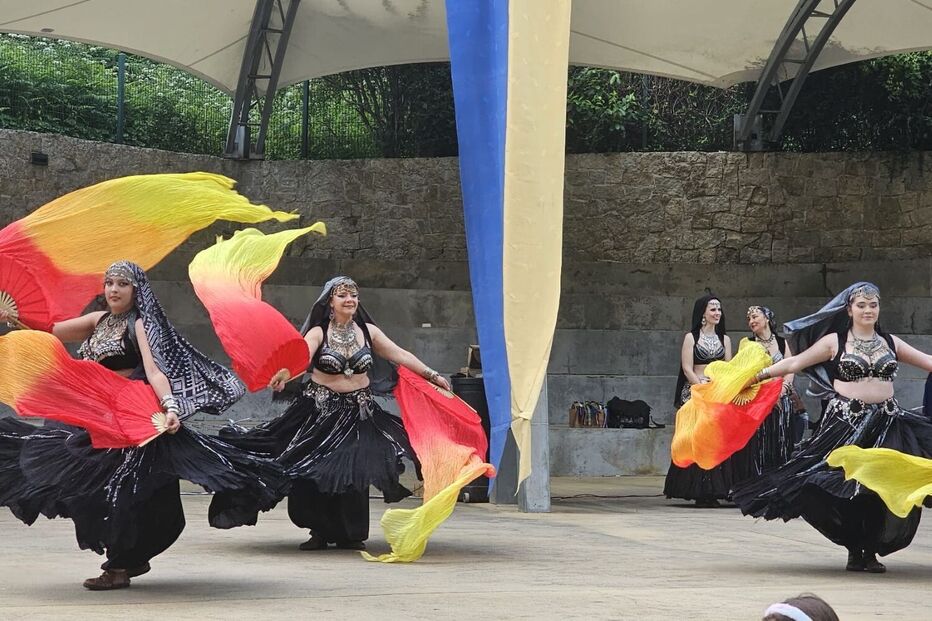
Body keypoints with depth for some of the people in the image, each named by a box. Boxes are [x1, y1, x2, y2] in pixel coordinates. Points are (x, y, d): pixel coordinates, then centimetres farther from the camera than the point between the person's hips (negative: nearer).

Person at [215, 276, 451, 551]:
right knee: (316, 472, -4)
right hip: (321, 409, -2)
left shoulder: (368, 331, 6)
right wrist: (283, 374, -43)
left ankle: (351, 535, 9)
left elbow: (400, 355, 10)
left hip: (358, 412, 2)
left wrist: (433, 375, 7)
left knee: (354, 473, -3)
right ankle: (320, 532, 10)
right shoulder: (318, 333, -5)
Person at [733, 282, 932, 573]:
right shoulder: (834, 341, 4)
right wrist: (759, 374, 0)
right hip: (846, 422, -3)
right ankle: (854, 550, 7)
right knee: (845, 486, -7)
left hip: (886, 422, 3)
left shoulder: (890, 342, 13)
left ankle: (872, 551, 9)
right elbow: (794, 363, 5)